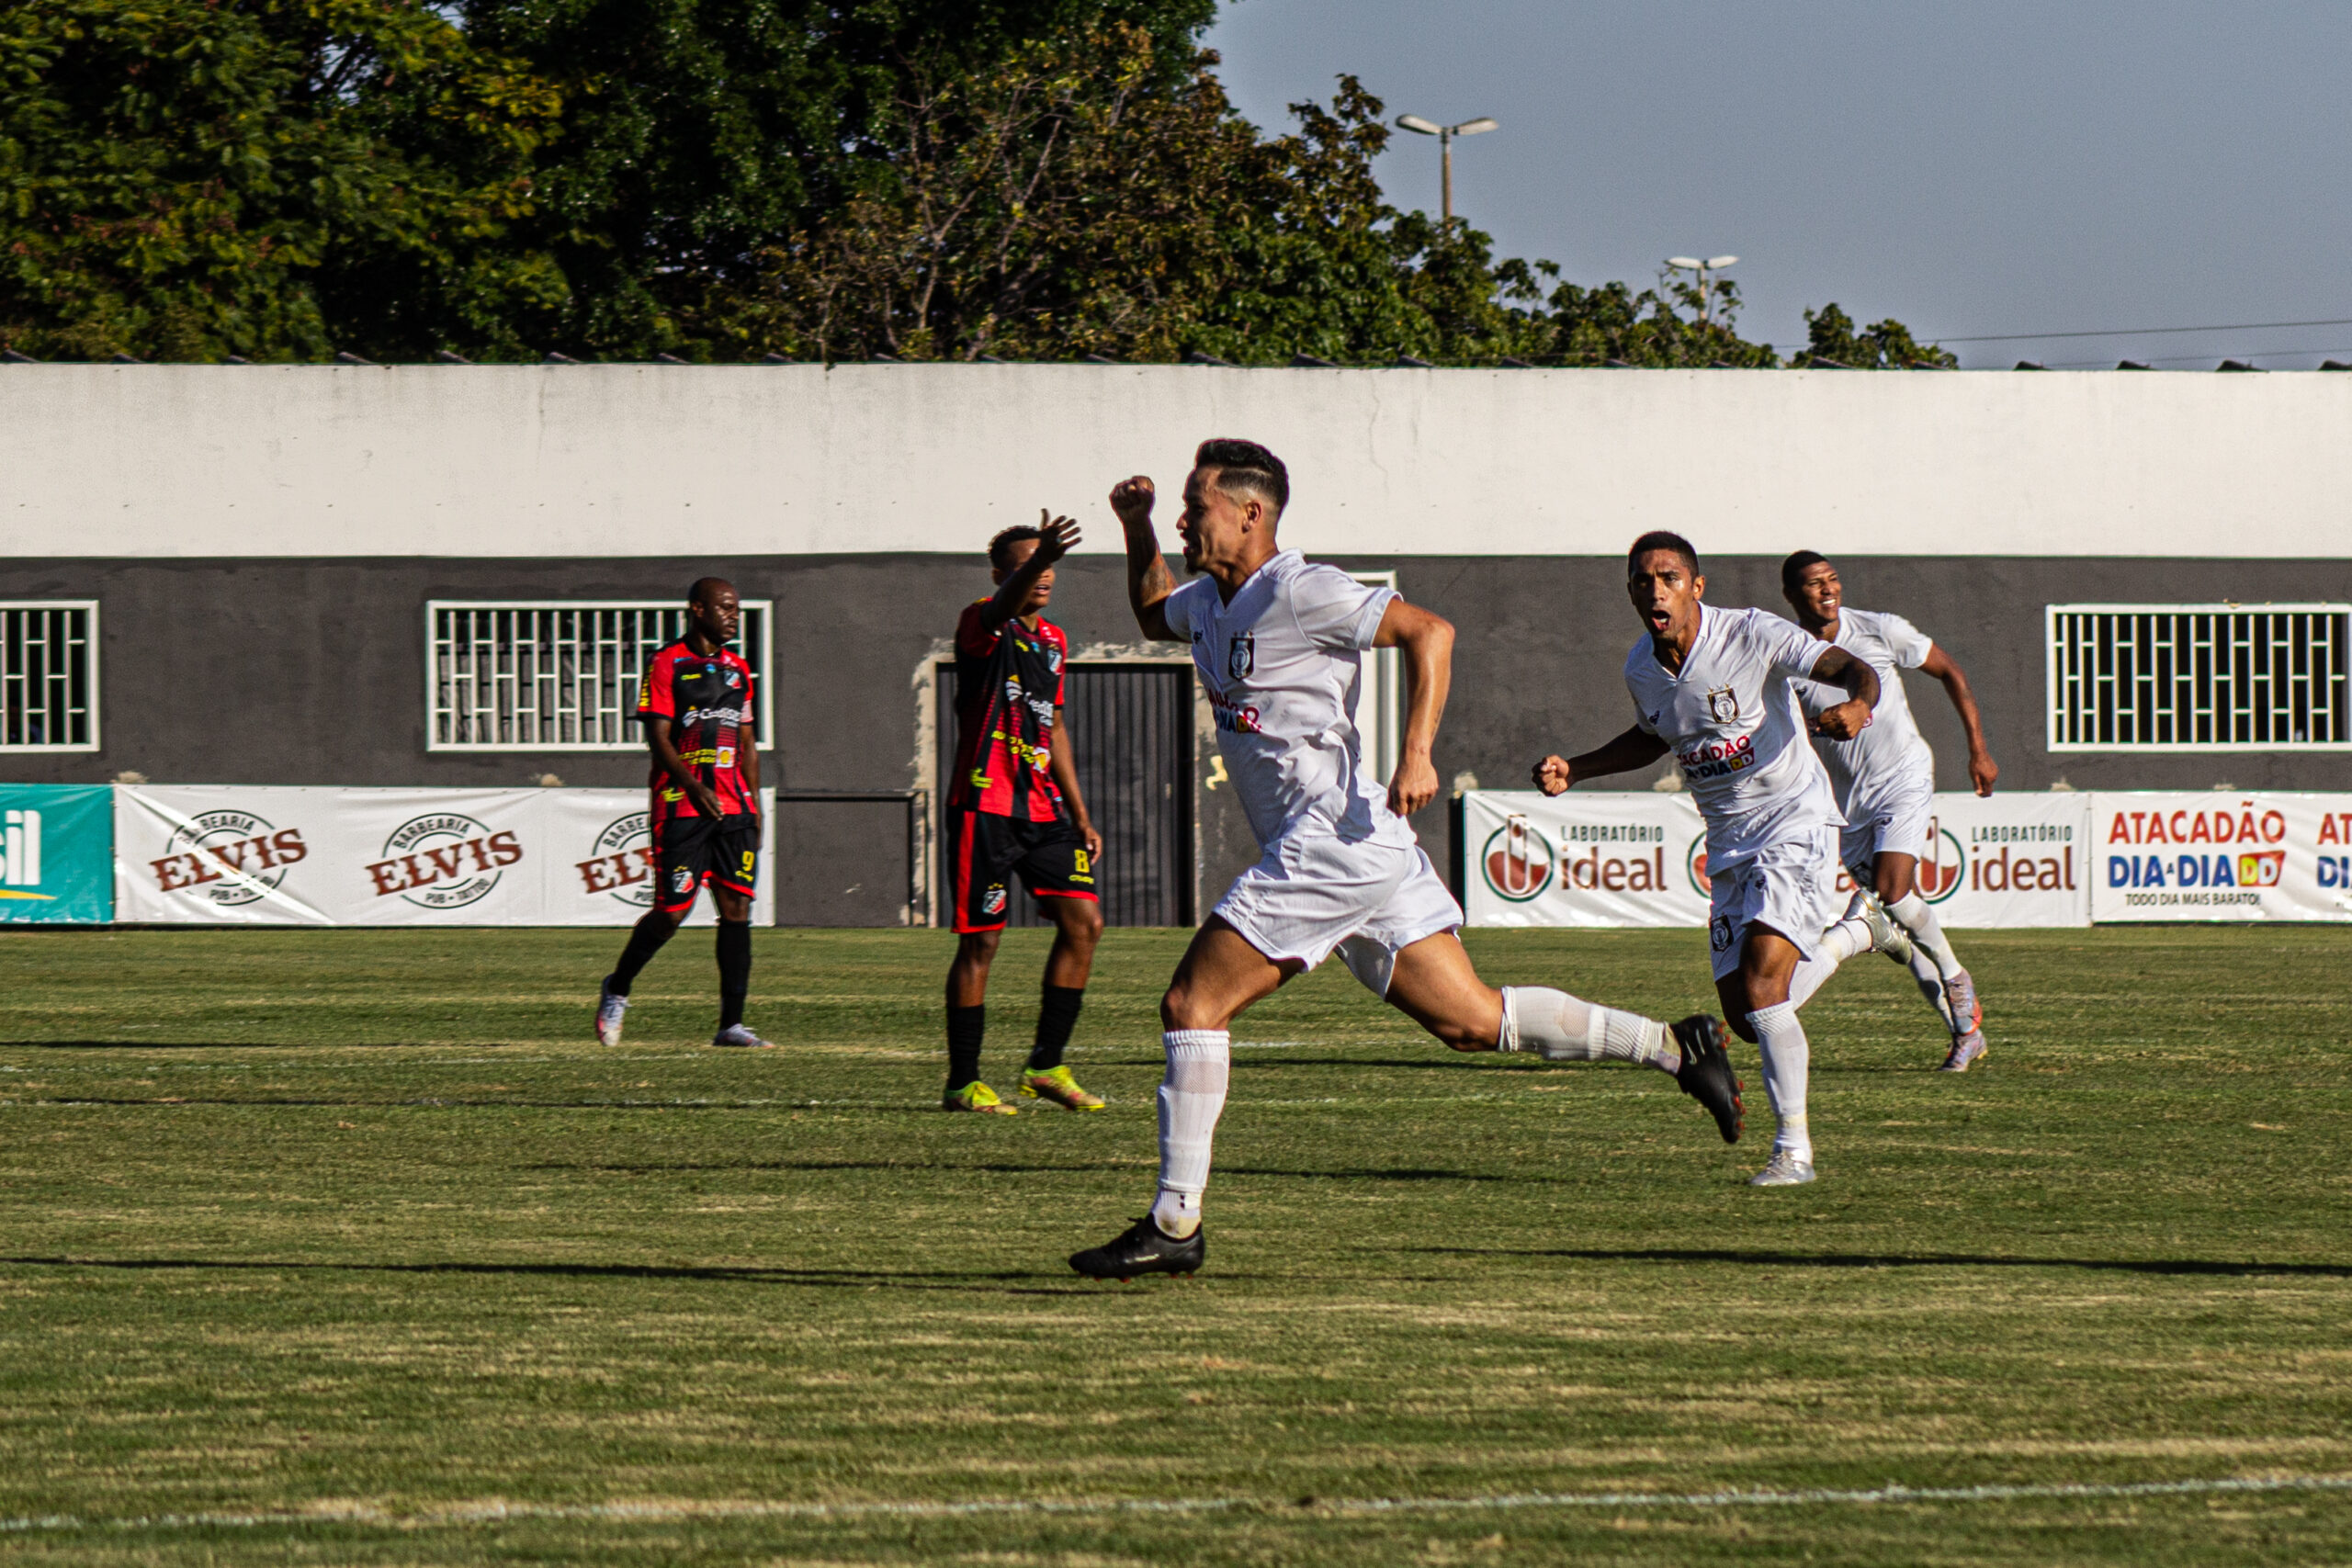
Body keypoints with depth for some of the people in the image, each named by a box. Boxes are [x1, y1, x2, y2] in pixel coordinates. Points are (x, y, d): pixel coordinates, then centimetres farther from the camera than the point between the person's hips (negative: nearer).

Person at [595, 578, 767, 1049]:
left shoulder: (737, 670, 17)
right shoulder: (666, 665, -3)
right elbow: (658, 737, -9)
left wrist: (754, 805, 14)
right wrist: (694, 787, -21)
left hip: (733, 808, 6)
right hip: (681, 809, -6)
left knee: (736, 907, -3)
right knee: (671, 911, -7)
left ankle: (731, 1023, -2)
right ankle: (617, 989, 18)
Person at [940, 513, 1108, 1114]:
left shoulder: (1053, 641, 16)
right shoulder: (983, 623, -8)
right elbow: (1001, 610, -34)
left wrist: (1080, 815, 23)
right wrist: (1041, 556, -54)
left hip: (1043, 806, 7)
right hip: (984, 804, -7)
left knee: (1084, 922, -2)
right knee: (980, 941, -4)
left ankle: (1047, 1064, 7)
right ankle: (963, 1082, 3)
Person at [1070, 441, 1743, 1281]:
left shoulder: (1297, 593, -10)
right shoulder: (1208, 602, 17)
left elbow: (1430, 632, -13)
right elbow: (1153, 613, 39)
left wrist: (1417, 755, -23)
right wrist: (1135, 528, 22)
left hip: (1335, 834, -10)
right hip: (1360, 855, 10)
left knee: (1192, 1003, -10)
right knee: (1469, 1019, 8)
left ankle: (1175, 1225, -10)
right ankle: (1675, 1047, 10)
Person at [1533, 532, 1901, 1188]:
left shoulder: (1751, 635, -18)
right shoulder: (1641, 668, 1)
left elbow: (1853, 670, -21)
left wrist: (1857, 704, -45)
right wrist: (1572, 770, 10)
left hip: (1794, 821, -7)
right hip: (1728, 840, 7)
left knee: (1761, 982, -23)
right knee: (1749, 1019, 7)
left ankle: (1793, 1149, -12)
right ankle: (1852, 935, 37)